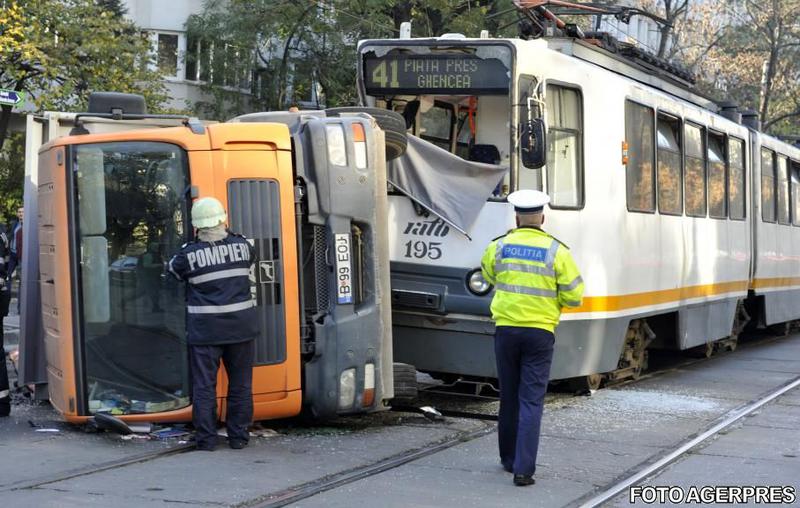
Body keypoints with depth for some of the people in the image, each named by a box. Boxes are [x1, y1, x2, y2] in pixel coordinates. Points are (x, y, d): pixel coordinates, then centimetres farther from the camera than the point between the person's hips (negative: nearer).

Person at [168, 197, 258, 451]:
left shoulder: (189, 254, -9)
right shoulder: (242, 245, 0)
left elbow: (173, 270, 7)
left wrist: (168, 265, 28)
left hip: (205, 330, -2)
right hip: (241, 325, 3)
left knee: (204, 384, 5)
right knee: (240, 383, 12)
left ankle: (206, 438, 5)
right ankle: (238, 436, 16)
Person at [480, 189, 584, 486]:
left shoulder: (499, 247, 0)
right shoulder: (556, 251, -7)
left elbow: (489, 275, 20)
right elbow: (574, 296, -4)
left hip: (506, 328, 2)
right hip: (540, 332, -2)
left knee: (509, 397, 16)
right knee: (531, 400, -1)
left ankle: (509, 459, 28)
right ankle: (523, 468, -8)